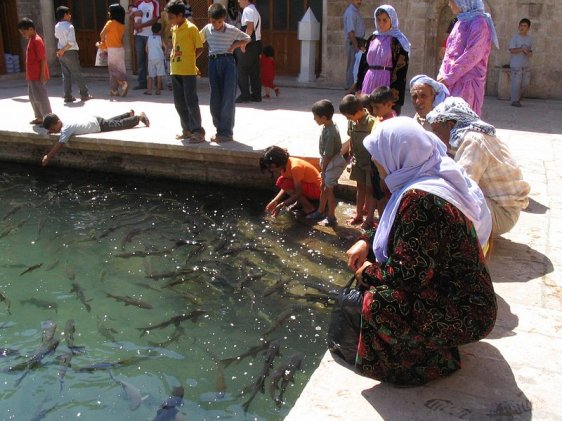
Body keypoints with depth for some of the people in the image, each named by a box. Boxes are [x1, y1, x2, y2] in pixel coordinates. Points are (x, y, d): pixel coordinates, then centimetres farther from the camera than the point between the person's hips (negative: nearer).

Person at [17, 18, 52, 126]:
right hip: (32, 76, 10)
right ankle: (40, 117, 24)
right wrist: (29, 75, 20)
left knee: (41, 97, -5)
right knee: (33, 97, 15)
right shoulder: (31, 40, 13)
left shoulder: (37, 41, -16)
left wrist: (43, 74, -21)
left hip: (38, 76, -10)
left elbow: (43, 58, -19)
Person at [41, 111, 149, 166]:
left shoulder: (65, 129, -30)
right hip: (92, 120, 7)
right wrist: (53, 130, 4)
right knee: (112, 121, 30)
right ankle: (129, 114, 50)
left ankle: (139, 117, 24)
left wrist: (48, 157, -35)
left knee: (120, 124, 8)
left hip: (98, 124, -7)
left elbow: (60, 144, -38)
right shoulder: (63, 125, -5)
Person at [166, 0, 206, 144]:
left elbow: (199, 49, -6)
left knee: (191, 102, -6)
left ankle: (198, 132, 0)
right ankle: (187, 129, 21)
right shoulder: (173, 29, 13)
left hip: (188, 71, -8)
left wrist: (189, 60, -5)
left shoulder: (191, 28, -9)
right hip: (175, 71, 8)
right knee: (179, 102, 10)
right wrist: (173, 58, 8)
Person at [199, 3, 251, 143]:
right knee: (215, 99, 5)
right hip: (213, 63, 3)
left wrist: (235, 45, -3)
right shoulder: (207, 29, 7)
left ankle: (227, 132, -4)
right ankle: (219, 129, 16)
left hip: (228, 62, -3)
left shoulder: (232, 30, 0)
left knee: (228, 98, -7)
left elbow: (247, 38, 13)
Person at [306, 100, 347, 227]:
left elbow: (328, 155, -23)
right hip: (328, 161, 9)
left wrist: (323, 170, -13)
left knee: (328, 190, 1)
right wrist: (323, 166, 14)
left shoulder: (330, 133, -29)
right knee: (323, 187, 19)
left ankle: (332, 218, 15)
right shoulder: (328, 126, -1)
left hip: (333, 163, -9)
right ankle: (320, 212, 34)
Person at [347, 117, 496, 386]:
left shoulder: (421, 199, -28)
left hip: (463, 314, -10)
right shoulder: (435, 179, 4)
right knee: (370, 266, 12)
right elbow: (399, 231, 18)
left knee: (377, 303, -27)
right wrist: (368, 242, 4)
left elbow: (409, 272, -27)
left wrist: (367, 273, -10)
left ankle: (439, 357, -1)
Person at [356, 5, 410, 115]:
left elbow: (401, 70, -10)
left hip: (387, 83, -5)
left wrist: (395, 92, -18)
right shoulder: (372, 38, 13)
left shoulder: (398, 42, -4)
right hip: (370, 83, 5)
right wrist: (359, 87, 10)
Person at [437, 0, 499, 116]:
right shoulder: (461, 22, 17)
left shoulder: (479, 22, -9)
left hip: (467, 81, -8)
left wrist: (449, 77, -16)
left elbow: (472, 55, -17)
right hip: (452, 81, 8)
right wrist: (442, 74, 5)